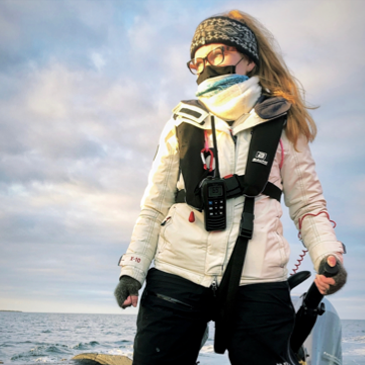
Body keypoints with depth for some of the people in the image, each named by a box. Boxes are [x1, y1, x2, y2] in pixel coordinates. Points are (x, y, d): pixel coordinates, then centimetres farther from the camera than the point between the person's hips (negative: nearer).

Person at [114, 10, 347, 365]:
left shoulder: (282, 125, 8)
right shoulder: (181, 125, 10)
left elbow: (308, 205, 7)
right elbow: (153, 208, 11)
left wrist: (328, 256, -10)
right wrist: (132, 269, 2)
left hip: (258, 283, 0)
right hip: (176, 277, 1)